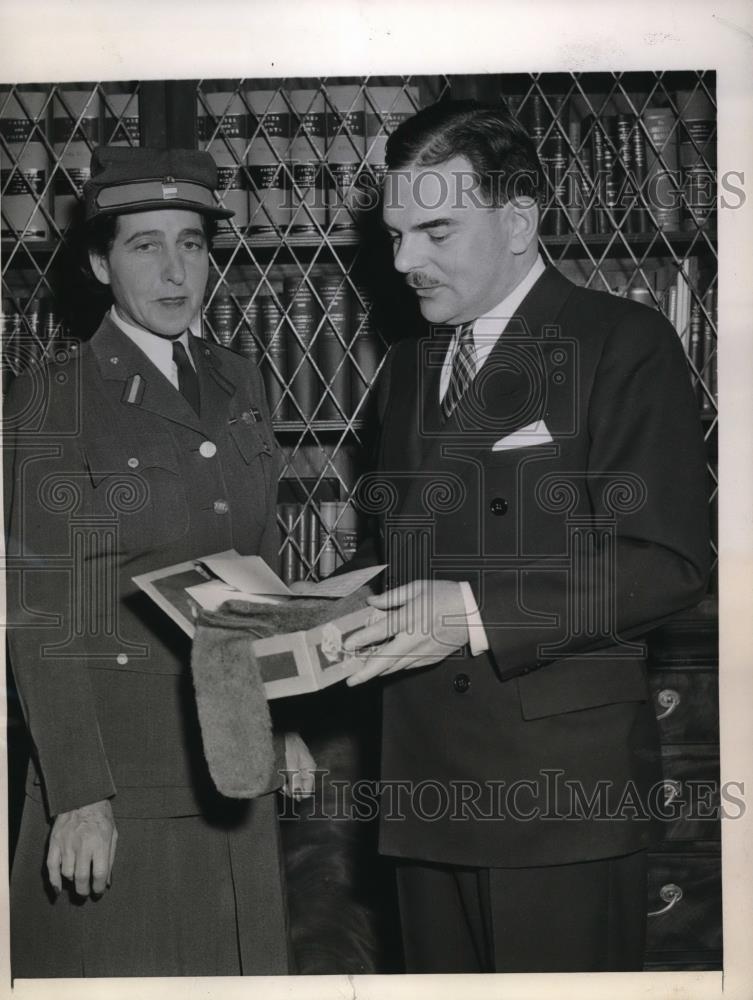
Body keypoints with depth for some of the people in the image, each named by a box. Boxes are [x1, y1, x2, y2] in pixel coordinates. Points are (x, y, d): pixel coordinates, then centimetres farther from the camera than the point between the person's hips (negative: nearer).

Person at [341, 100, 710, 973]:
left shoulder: (623, 344, -5)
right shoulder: (409, 364, 17)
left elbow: (667, 563, -14)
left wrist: (480, 614, -22)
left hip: (562, 779, -6)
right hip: (429, 777, 6)